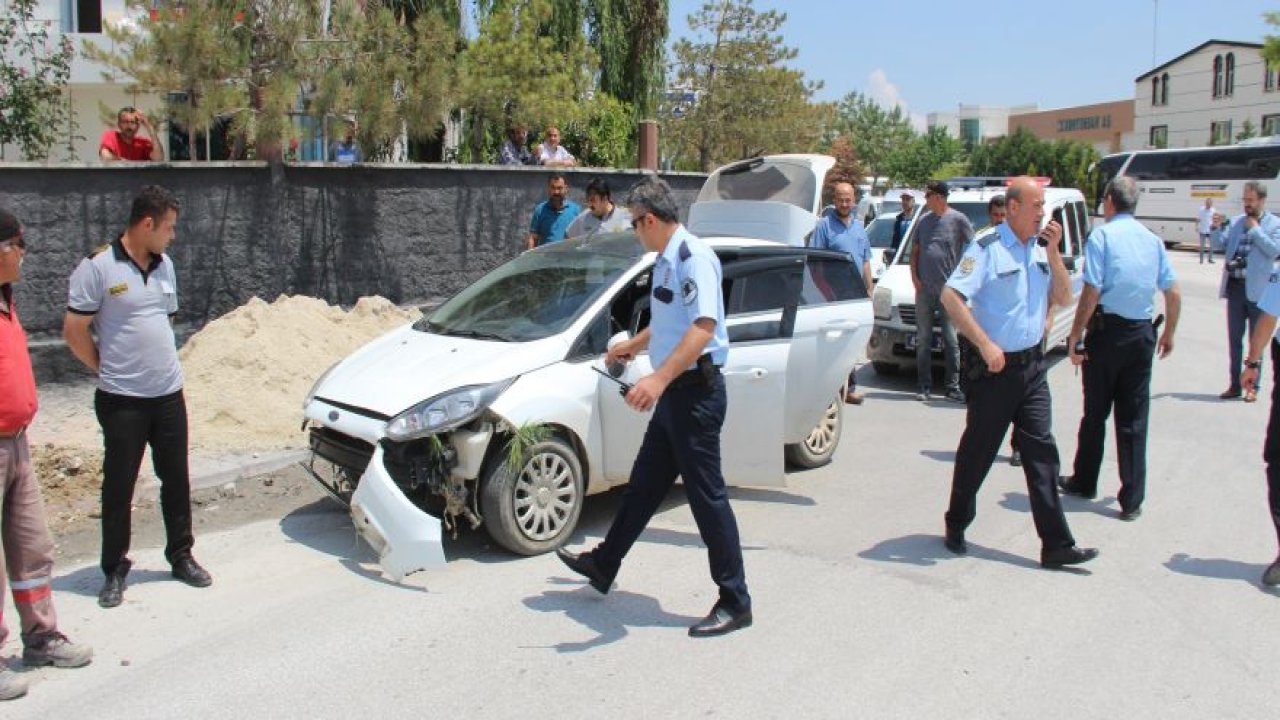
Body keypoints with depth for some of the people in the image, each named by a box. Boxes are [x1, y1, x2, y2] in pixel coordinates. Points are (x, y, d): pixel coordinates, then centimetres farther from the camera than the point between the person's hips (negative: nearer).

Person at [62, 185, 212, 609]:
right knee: (119, 487, 5)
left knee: (176, 480, 12)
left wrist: (159, 365, 13)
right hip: (122, 400, -5)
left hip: (169, 394, 5)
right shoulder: (98, 267, -11)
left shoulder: (164, 266, 8)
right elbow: (74, 331, -9)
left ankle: (181, 556, 27)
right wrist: (108, 369, -1)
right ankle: (115, 570, 19)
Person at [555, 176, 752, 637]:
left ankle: (735, 603, 7)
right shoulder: (666, 261, 13)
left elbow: (703, 327, -29)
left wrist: (658, 380, -37)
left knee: (706, 495, -4)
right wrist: (633, 346, 42)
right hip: (674, 392, 10)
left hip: (695, 390, -10)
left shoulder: (693, 257, -17)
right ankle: (603, 566, 35)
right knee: (644, 484, 20)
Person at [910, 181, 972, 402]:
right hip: (924, 289, 4)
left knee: (951, 340, -2)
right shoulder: (924, 220, 11)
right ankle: (924, 387, 12)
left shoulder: (958, 219, -3)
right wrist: (914, 276, 4)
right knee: (923, 340, 6)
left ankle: (953, 387, 3)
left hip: (948, 290, -4)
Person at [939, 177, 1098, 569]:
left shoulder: (1039, 251, 10)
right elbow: (951, 296, -19)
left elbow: (1064, 299, 9)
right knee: (978, 451, 7)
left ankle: (1056, 544, 4)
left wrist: (1053, 254, -4)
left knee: (1041, 452, 3)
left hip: (1032, 364, 6)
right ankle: (956, 526, 25)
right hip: (995, 367, -6)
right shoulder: (988, 248, -11)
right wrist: (985, 344, -22)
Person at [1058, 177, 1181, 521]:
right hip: (1142, 333, 4)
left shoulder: (1102, 235, -8)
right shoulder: (1153, 240, 7)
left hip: (1107, 330, -4)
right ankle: (1132, 499, 7)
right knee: (1134, 419, 6)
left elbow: (1091, 291, -15)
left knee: (1095, 413, 10)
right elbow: (1174, 294, 9)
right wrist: (1169, 333, 22)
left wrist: (1075, 335, -10)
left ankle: (1084, 482, 25)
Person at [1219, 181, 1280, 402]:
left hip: (1257, 290, -4)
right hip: (1235, 286, 4)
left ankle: (1253, 386, 13)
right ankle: (1234, 385, 17)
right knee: (1234, 339, 9)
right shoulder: (1236, 221, 10)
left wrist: (1255, 229, -12)